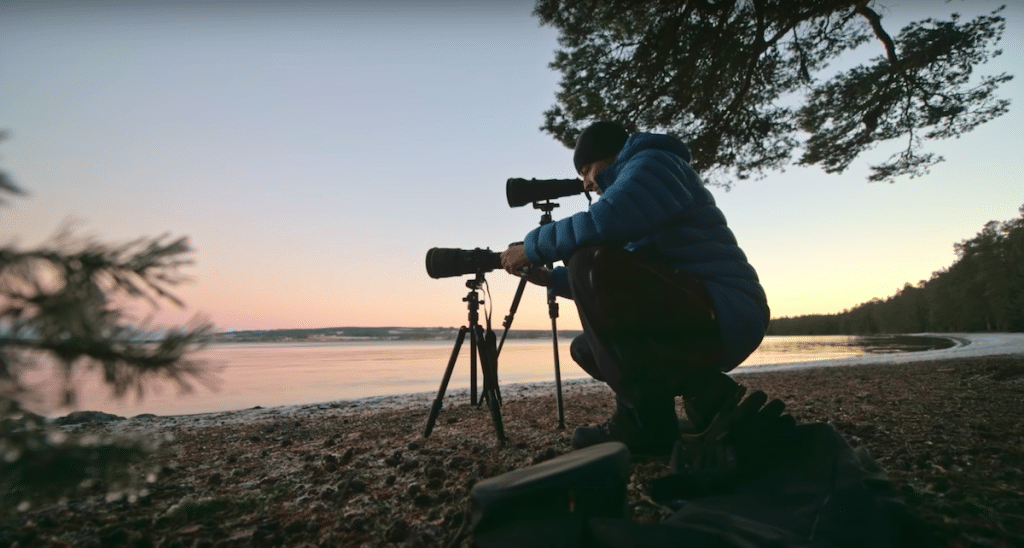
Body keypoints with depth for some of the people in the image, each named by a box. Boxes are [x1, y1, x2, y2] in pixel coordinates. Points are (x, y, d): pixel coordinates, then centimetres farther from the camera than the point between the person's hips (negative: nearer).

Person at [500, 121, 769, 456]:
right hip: (696, 317, 10)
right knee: (585, 348, 16)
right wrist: (550, 278, 16)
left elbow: (600, 223, -25)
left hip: (725, 315, -10)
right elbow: (612, 285, 25)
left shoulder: (653, 164, -3)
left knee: (591, 263, -27)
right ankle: (702, 389, 7)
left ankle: (647, 420, -18)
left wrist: (532, 247, -10)